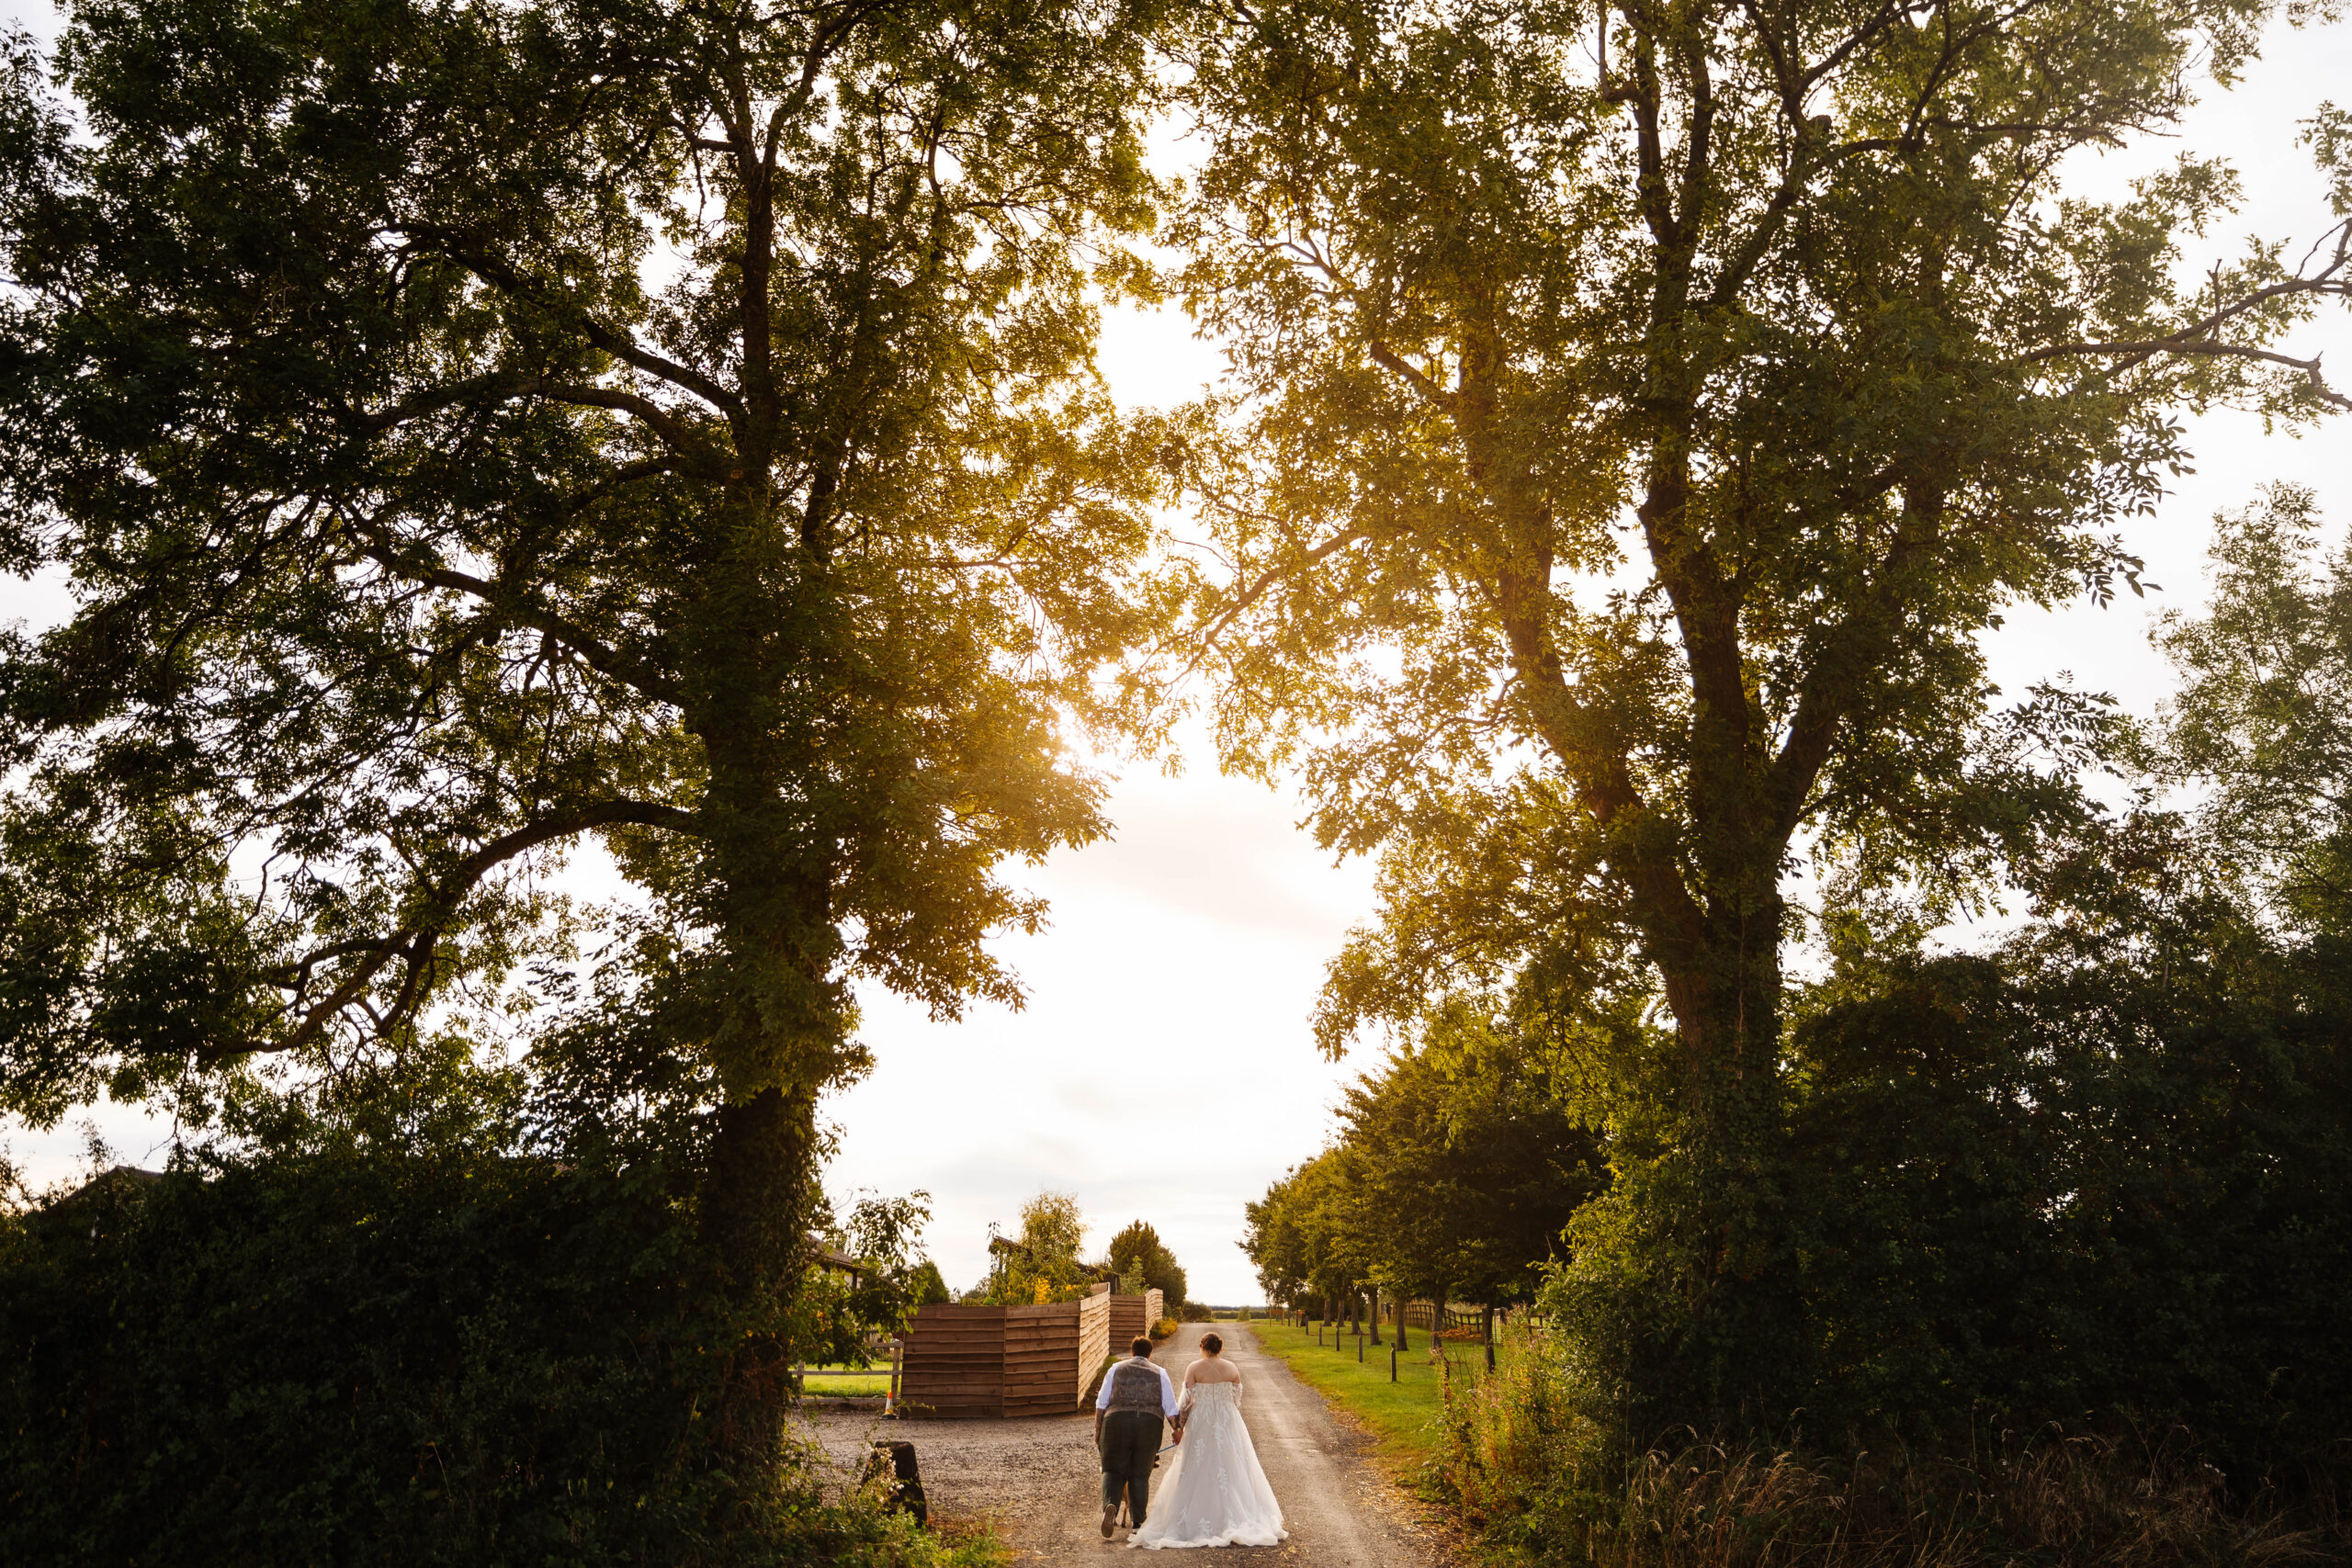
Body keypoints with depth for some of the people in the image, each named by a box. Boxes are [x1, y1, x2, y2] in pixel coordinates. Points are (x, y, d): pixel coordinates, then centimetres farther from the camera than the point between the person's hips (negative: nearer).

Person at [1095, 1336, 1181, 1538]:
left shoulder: (1116, 1369, 12)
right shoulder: (1159, 1373, 12)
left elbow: (1101, 1402, 7)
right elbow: (1170, 1407, 6)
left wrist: (1097, 1429, 11)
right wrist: (1177, 1430, 12)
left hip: (1116, 1422, -1)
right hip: (1149, 1423, 1)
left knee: (1114, 1470, 6)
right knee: (1140, 1474, 13)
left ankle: (1110, 1505, -20)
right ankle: (1137, 1522, 12)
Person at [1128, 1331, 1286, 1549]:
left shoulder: (1194, 1369, -7)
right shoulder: (1232, 1369, 0)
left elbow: (1187, 1400, -9)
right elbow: (1237, 1400, 5)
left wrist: (1180, 1427, 0)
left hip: (1200, 1424, -2)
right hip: (1228, 1424, 2)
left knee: (1198, 1471, 6)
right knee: (1232, 1470, 9)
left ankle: (1196, 1521, 7)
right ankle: (1234, 1518, 8)